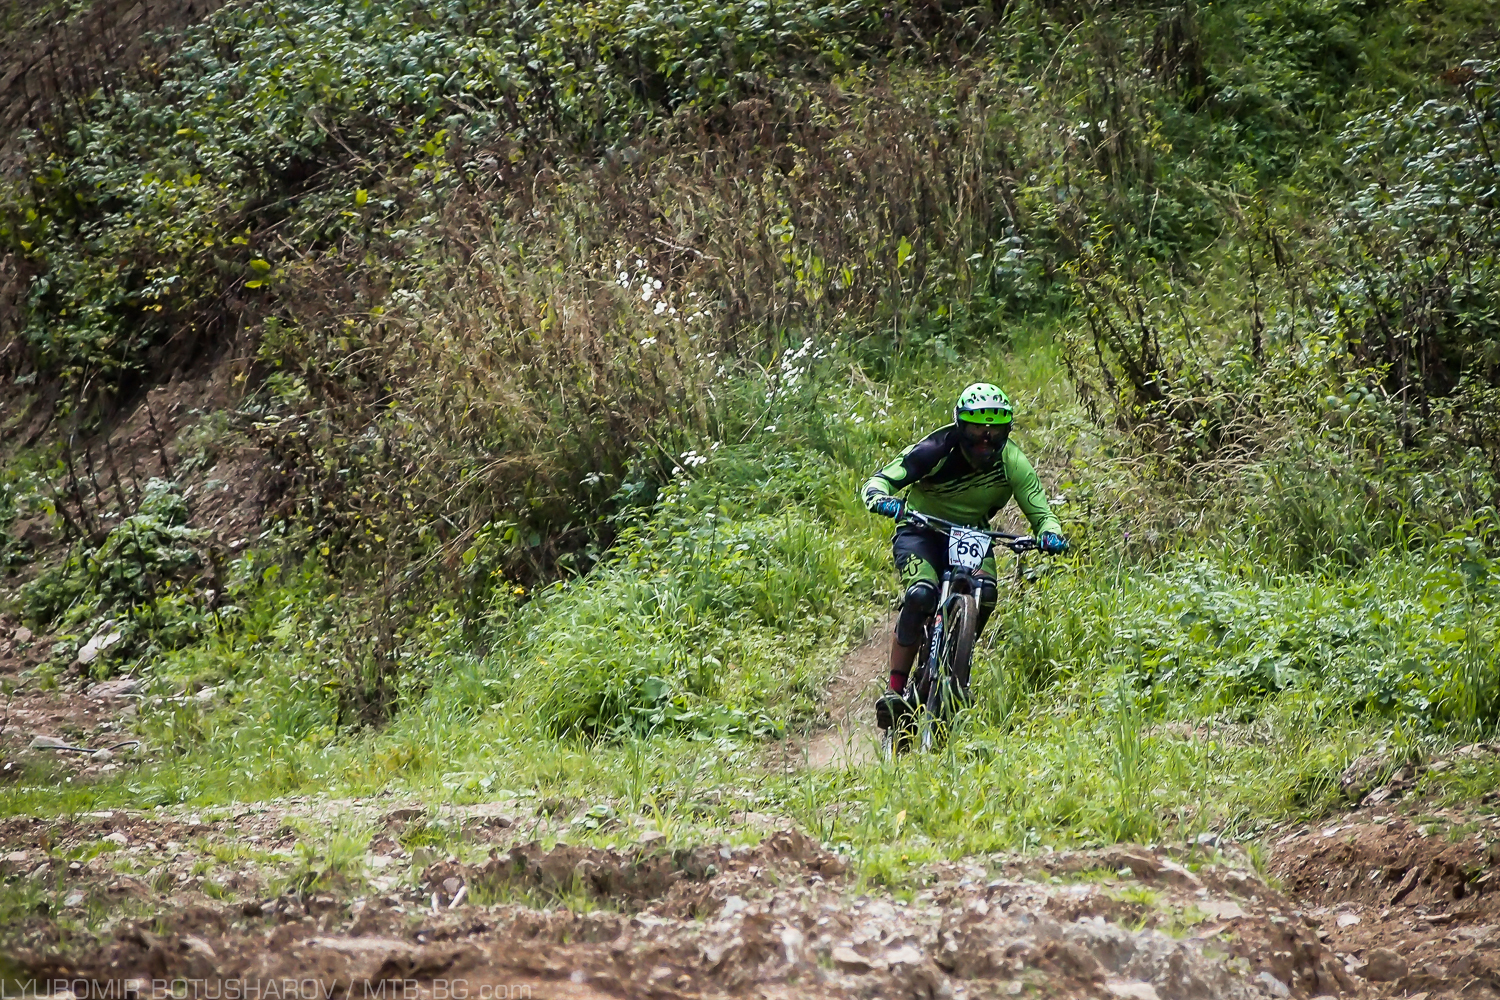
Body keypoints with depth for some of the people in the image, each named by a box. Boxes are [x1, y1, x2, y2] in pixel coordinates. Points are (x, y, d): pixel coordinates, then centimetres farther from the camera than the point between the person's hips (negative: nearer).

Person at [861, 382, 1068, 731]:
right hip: (921, 531, -3)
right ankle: (895, 691, -22)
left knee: (985, 594, -27)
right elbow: (880, 480, -25)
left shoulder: (1012, 463, -16)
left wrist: (1050, 533, -38)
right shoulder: (937, 450, -24)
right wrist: (881, 499, -50)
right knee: (920, 595, -30)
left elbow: (1040, 512, -14)